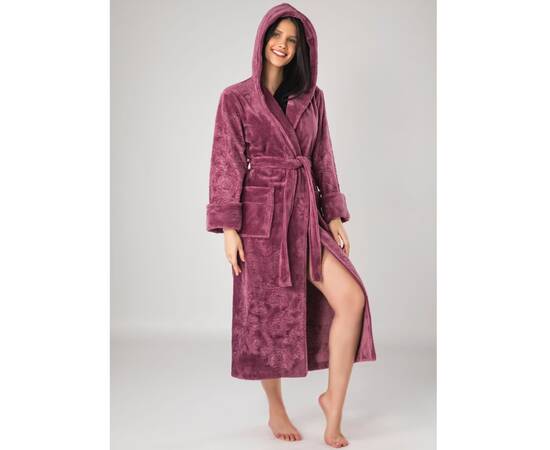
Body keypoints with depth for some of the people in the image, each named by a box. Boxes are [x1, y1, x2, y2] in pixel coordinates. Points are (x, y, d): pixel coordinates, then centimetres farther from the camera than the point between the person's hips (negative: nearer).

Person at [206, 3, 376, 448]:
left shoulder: (311, 98, 10)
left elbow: (322, 159, 13)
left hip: (306, 215, 4)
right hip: (263, 216, -3)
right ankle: (276, 411, 25)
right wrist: (229, 227, -9)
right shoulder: (237, 98, 0)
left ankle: (333, 403, 4)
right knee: (269, 316, 4)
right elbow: (227, 164, -4)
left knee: (352, 298, -11)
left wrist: (334, 214, 7)